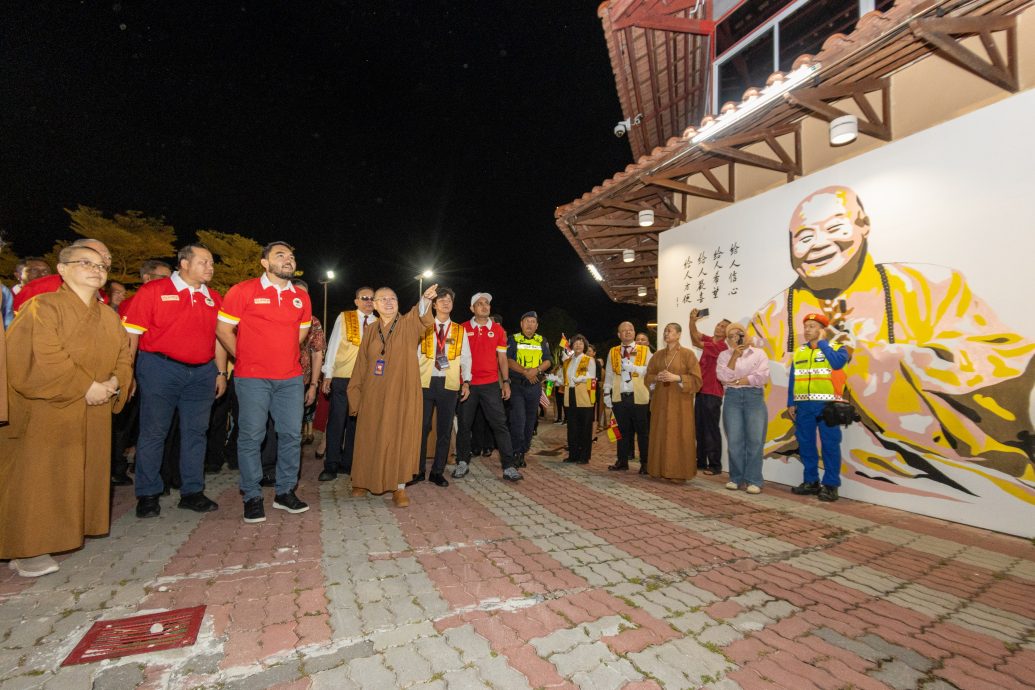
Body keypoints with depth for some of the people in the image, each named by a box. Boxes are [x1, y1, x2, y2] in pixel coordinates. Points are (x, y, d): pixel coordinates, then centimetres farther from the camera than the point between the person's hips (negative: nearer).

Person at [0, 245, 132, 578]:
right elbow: (42, 359, -17)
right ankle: (28, 549, 12)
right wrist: (86, 387, -18)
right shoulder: (43, 307, -7)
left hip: (93, 418, 6)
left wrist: (114, 383, -10)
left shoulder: (109, 317, 12)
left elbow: (124, 357, 10)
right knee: (37, 480, 1)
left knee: (79, 479, 10)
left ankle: (64, 535, 23)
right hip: (45, 415, -5)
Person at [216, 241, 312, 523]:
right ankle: (252, 497, 15)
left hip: (291, 378, 4)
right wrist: (245, 358, 4)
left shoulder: (301, 298, 10)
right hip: (252, 378, -3)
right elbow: (223, 329, 0)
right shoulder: (243, 291, -2)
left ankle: (285, 492, 19)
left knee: (292, 434, 5)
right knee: (251, 436, 1)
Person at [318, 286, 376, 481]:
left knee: (357, 421, 9)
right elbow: (333, 346, 0)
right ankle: (331, 465, 10)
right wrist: (327, 375, -4)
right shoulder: (344, 318, 2)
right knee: (336, 421, 0)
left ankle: (348, 463, 21)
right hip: (342, 378, -2)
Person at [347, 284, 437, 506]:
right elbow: (362, 363, 12)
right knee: (370, 437, 11)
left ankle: (399, 488, 10)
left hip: (402, 392, -3)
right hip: (374, 394, 3)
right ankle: (365, 481, 30)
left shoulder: (408, 324, -1)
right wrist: (356, 392, 10)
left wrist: (426, 299, -45)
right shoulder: (371, 330, 8)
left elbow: (421, 315, -24)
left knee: (400, 437, 0)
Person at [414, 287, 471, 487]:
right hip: (425, 382, -1)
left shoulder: (460, 330, 11)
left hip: (449, 384, 1)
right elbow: (415, 354, 5)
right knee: (421, 427, 2)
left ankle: (438, 472, 17)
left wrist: (466, 381, 0)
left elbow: (466, 357, 9)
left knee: (444, 429, 6)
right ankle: (418, 470, 16)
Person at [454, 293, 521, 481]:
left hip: (491, 384, 0)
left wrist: (506, 382, 1)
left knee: (500, 424, -2)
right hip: (467, 384, 0)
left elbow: (502, 358, 8)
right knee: (464, 424, 9)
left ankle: (508, 467, 3)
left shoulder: (498, 330, 6)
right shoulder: (463, 329, 4)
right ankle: (462, 463, 24)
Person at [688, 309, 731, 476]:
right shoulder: (709, 340, 12)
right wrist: (693, 320, -17)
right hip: (701, 390, 8)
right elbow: (696, 334, 0)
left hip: (712, 393, -8)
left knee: (711, 430, -2)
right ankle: (701, 461, 22)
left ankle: (715, 465, 7)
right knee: (699, 428, 12)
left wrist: (693, 320, -13)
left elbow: (696, 342, -15)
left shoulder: (721, 346, -12)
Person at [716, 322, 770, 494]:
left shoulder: (759, 353, 7)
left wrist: (736, 381, -5)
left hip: (754, 397, -1)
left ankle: (753, 480, 3)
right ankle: (736, 478, 11)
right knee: (734, 440, 1)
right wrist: (734, 356, -7)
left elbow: (762, 377, -7)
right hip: (732, 397, 1)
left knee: (755, 440, -5)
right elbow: (723, 377, -4)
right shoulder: (724, 355, 11)